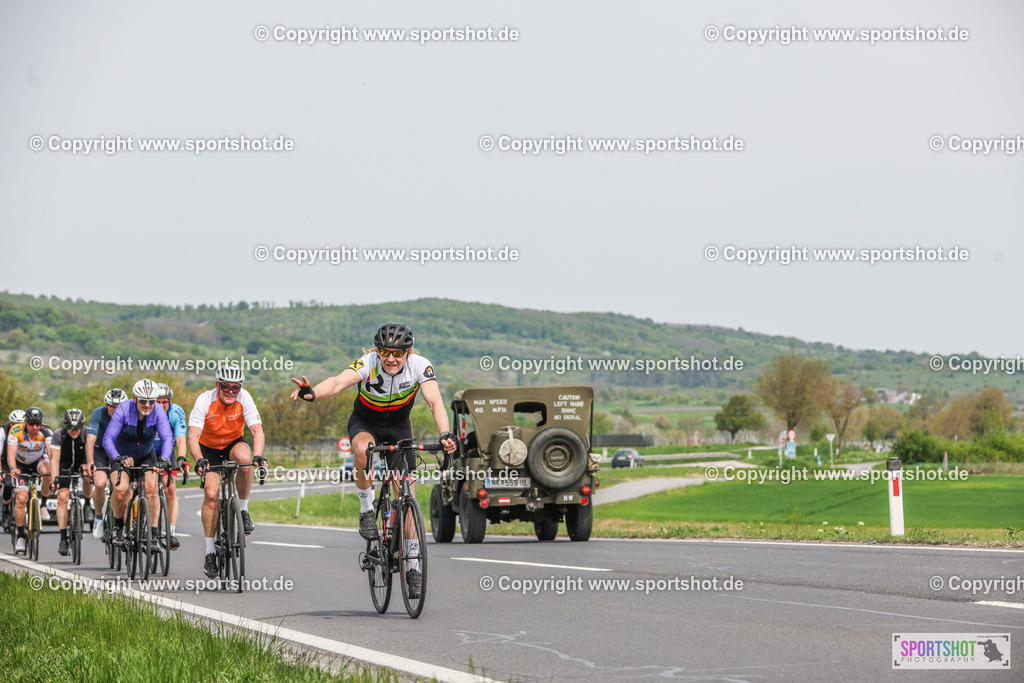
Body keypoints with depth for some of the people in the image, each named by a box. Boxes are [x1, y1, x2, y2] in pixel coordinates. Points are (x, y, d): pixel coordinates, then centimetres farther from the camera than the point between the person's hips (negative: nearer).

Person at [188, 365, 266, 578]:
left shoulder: (244, 399, -22)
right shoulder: (205, 400, -26)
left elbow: (257, 431, -28)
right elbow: (193, 436, -33)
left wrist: (258, 456, -47)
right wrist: (199, 460, -51)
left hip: (234, 443, 1)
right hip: (209, 447, -1)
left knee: (245, 459, -35)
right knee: (211, 494, -17)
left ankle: (243, 510, -14)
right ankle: (210, 551, -7)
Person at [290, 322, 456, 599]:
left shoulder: (419, 366, -26)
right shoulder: (368, 363, -29)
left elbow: (435, 401, -37)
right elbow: (339, 381, -46)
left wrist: (445, 434, -55)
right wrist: (313, 393, -68)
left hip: (398, 426, 1)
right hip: (365, 423, -1)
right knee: (363, 448, -38)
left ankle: (413, 565, 3)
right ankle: (366, 508, -17)